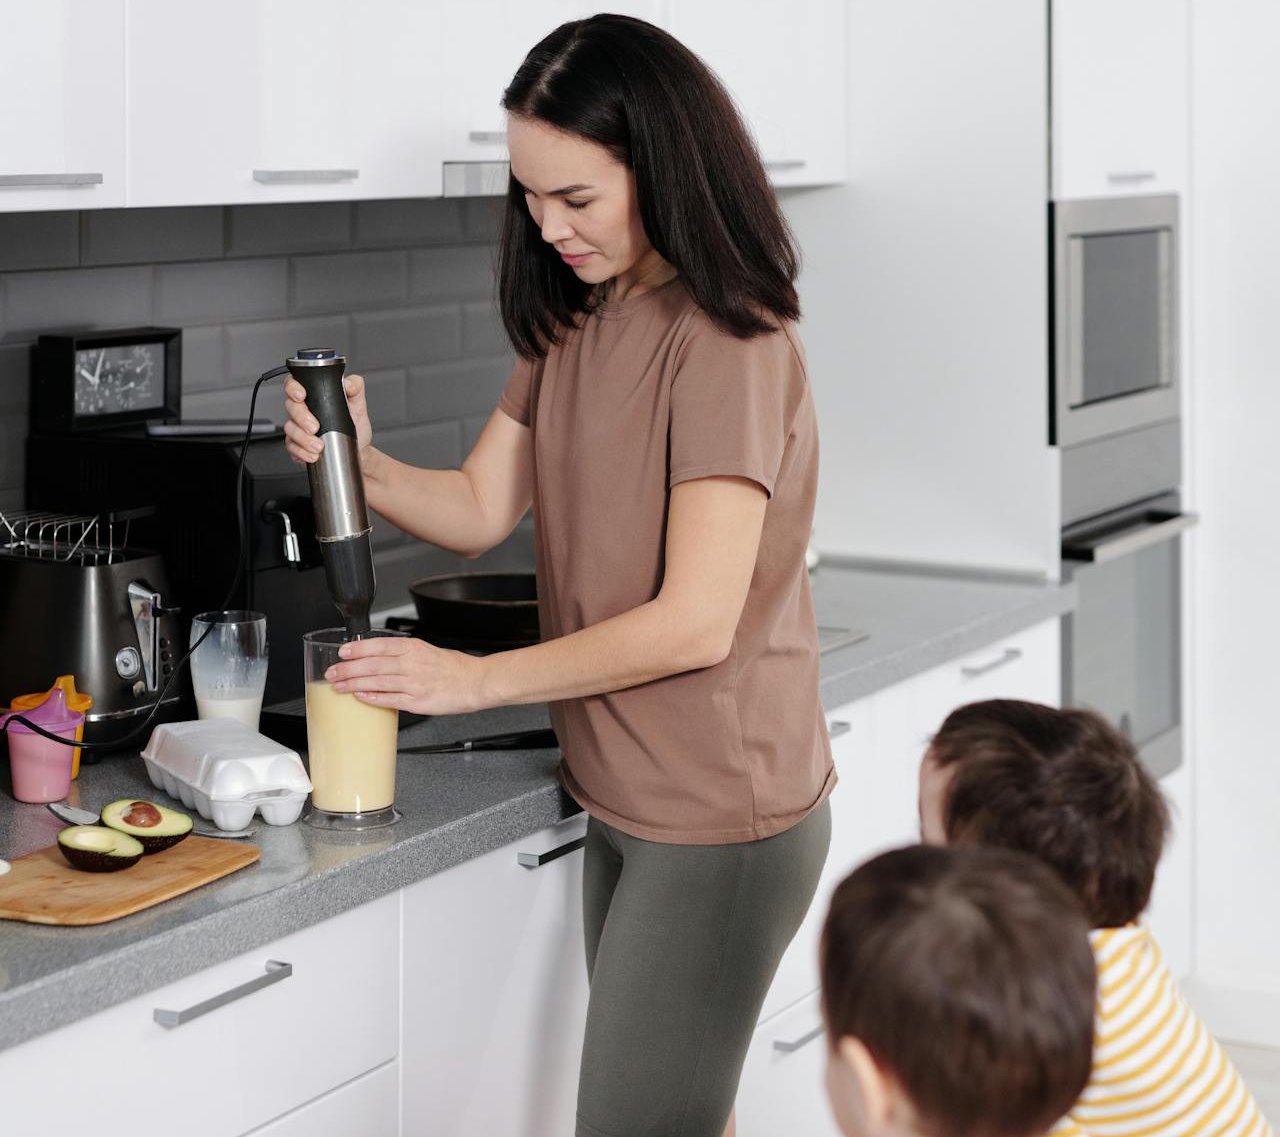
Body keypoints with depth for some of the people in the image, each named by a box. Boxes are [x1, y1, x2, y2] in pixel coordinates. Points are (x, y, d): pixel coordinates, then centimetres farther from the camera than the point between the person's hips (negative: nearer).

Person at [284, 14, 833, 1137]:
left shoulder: (728, 347, -19)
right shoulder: (577, 325, 10)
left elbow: (696, 622, -23)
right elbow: (481, 509, 9)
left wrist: (478, 679, -14)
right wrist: (357, 461, -11)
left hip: (717, 821, -8)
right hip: (626, 801, 8)